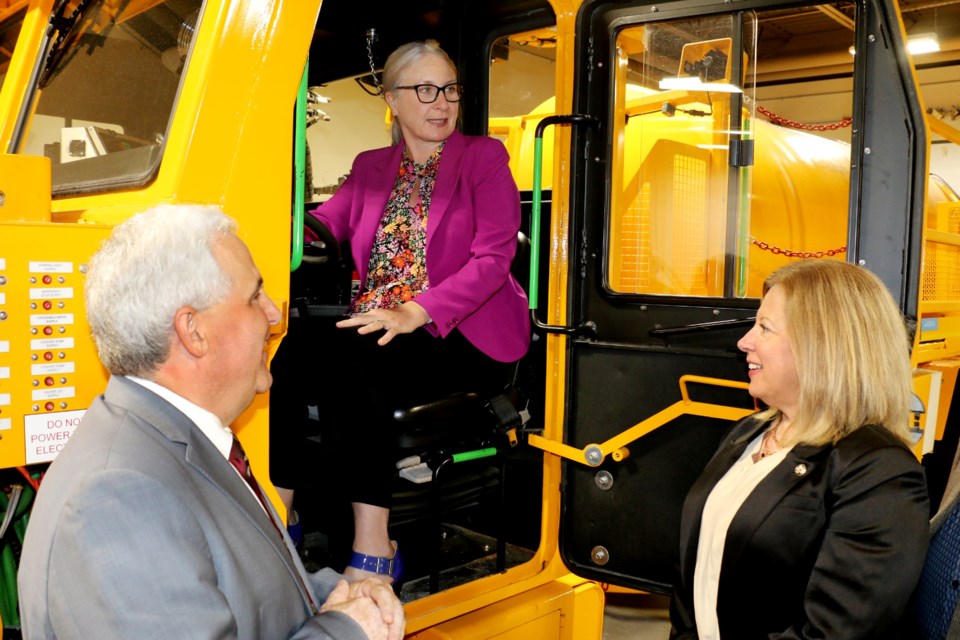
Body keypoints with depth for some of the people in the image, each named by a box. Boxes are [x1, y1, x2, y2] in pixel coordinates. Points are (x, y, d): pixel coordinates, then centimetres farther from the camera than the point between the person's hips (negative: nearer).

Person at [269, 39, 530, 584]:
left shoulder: (484, 157, 5)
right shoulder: (371, 167, 20)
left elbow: (493, 257, -9)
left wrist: (417, 313, -22)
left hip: (462, 336, -4)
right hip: (377, 327, 5)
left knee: (345, 362, -31)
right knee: (292, 353, -25)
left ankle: (373, 551, -25)